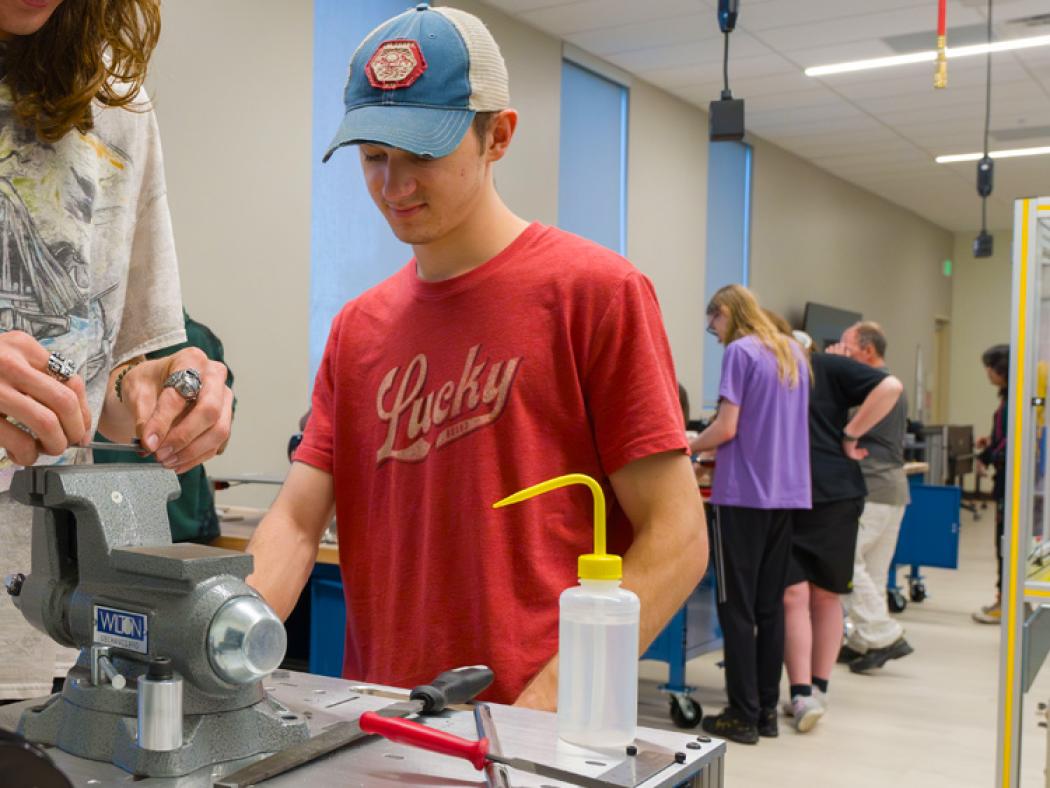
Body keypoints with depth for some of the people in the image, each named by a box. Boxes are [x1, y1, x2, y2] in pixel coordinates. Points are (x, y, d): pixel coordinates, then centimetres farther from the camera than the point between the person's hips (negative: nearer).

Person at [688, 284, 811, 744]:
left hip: (744, 494, -7)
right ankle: (767, 710, 16)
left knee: (737, 607, -1)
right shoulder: (793, 353, 15)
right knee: (770, 605, 11)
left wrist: (689, 448, 4)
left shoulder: (740, 352, -8)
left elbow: (726, 428, -13)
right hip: (787, 493, 7)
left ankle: (744, 716, 3)